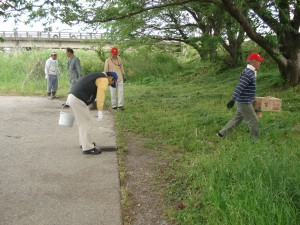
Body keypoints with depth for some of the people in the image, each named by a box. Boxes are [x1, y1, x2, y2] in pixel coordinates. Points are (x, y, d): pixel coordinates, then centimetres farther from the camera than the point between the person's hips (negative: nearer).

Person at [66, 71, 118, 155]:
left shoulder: (97, 77, 25)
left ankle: (85, 142, 33)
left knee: (82, 122, 21)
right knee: (85, 122, -3)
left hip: (72, 97, 10)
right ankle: (87, 148, 3)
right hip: (78, 100, -10)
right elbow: (100, 95, -15)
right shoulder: (104, 79, -4)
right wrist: (100, 112, -16)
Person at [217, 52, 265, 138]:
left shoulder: (250, 72, 12)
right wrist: (233, 100, -34)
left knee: (237, 119, 16)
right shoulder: (248, 73, -20)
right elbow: (239, 87, -29)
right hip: (244, 103, -10)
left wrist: (252, 97, 32)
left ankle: (222, 133, 22)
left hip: (244, 102, 10)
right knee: (253, 121, 0)